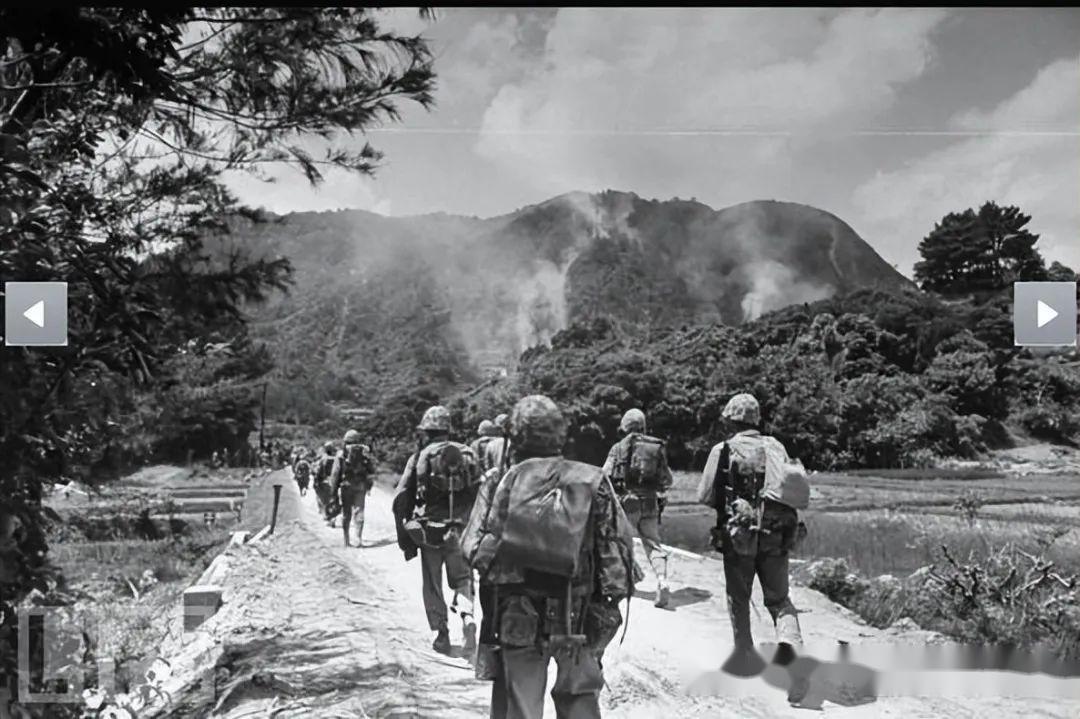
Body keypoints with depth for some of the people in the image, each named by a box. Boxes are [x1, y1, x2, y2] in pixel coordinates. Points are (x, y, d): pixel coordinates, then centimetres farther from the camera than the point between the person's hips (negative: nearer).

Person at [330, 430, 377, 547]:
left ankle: (346, 539, 14)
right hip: (361, 486, 1)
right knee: (359, 512, 3)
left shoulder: (341, 455, -3)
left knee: (346, 513, 10)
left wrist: (333, 489, 1)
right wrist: (369, 485, 11)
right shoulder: (365, 452, 1)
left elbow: (335, 473, -5)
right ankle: (359, 538, -7)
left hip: (346, 486, -1)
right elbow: (371, 470, 2)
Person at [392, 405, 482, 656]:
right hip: (461, 530, 2)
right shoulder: (467, 455, 5)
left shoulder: (419, 457, -3)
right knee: (462, 579, 14)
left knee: (433, 584, 13)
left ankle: (442, 635, 12)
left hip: (429, 531, -2)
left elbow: (401, 500, -4)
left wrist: (405, 538, 5)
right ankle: (468, 619, -11)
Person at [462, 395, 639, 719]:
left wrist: (485, 495, 10)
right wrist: (611, 601, 6)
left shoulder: (509, 481, -6)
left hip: (519, 619, 0)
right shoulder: (592, 482, -4)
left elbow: (474, 547, -5)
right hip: (579, 619, 1)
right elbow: (621, 547, -5)